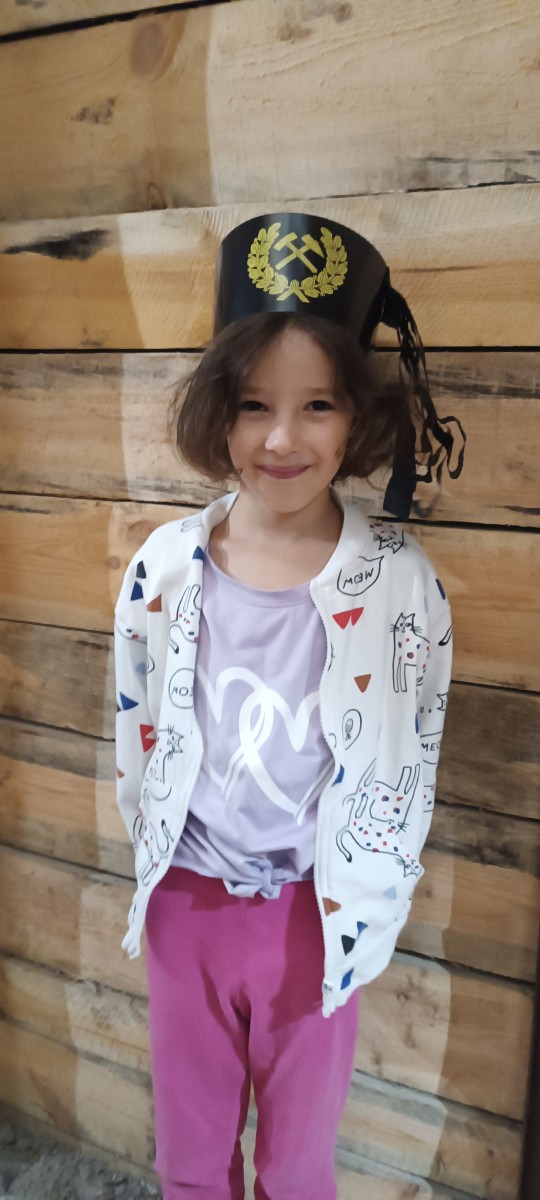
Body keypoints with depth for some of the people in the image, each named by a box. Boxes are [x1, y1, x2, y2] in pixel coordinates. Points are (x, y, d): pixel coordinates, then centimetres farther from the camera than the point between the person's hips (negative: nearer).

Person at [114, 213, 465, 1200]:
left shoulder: (399, 584, -17)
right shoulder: (165, 569, -11)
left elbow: (407, 772, -6)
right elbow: (137, 741, 2)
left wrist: (352, 912, 0)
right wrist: (167, 873, 7)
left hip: (316, 918, -1)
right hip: (186, 905, 2)